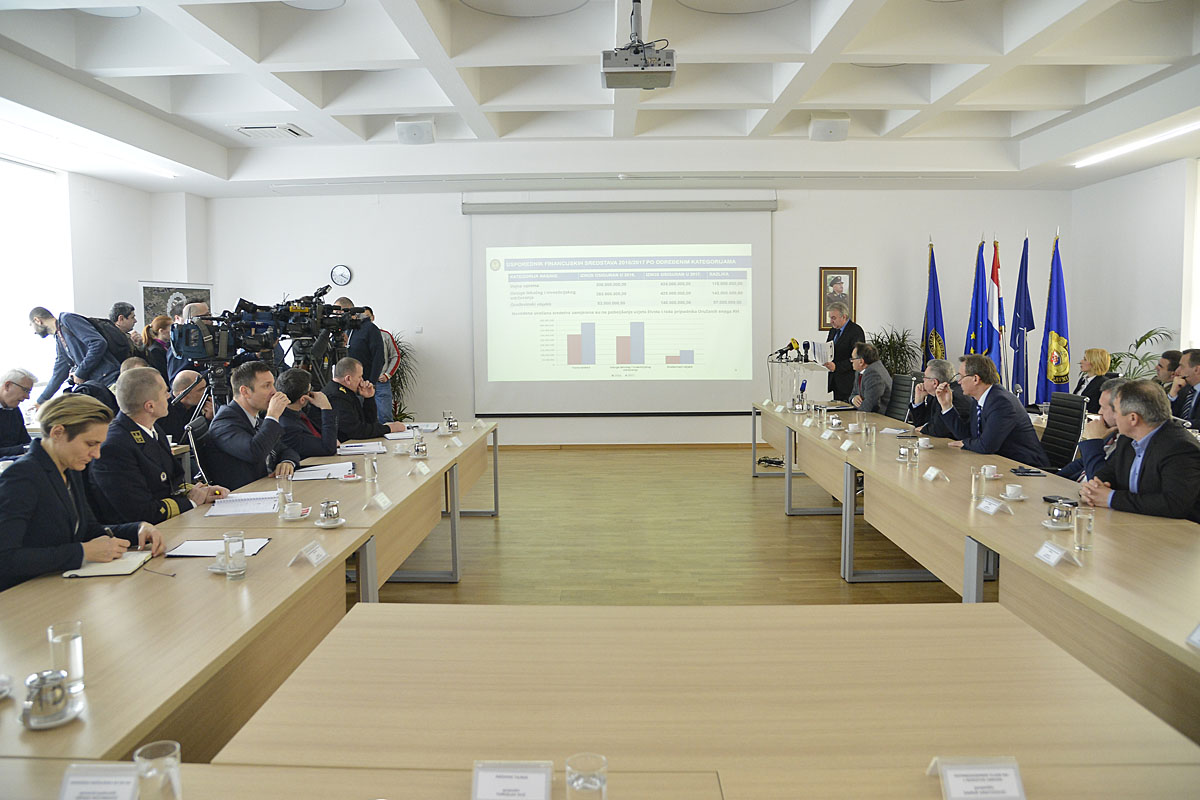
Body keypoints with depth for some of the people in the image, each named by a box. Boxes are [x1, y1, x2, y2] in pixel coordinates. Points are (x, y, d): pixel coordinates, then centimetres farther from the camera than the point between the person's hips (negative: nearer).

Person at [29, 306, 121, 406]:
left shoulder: (67, 319, -3)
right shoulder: (58, 340, 23)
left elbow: (99, 343, -15)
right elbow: (59, 372, 32)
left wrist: (80, 373, -8)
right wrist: (40, 401, 40)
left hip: (109, 379, -8)